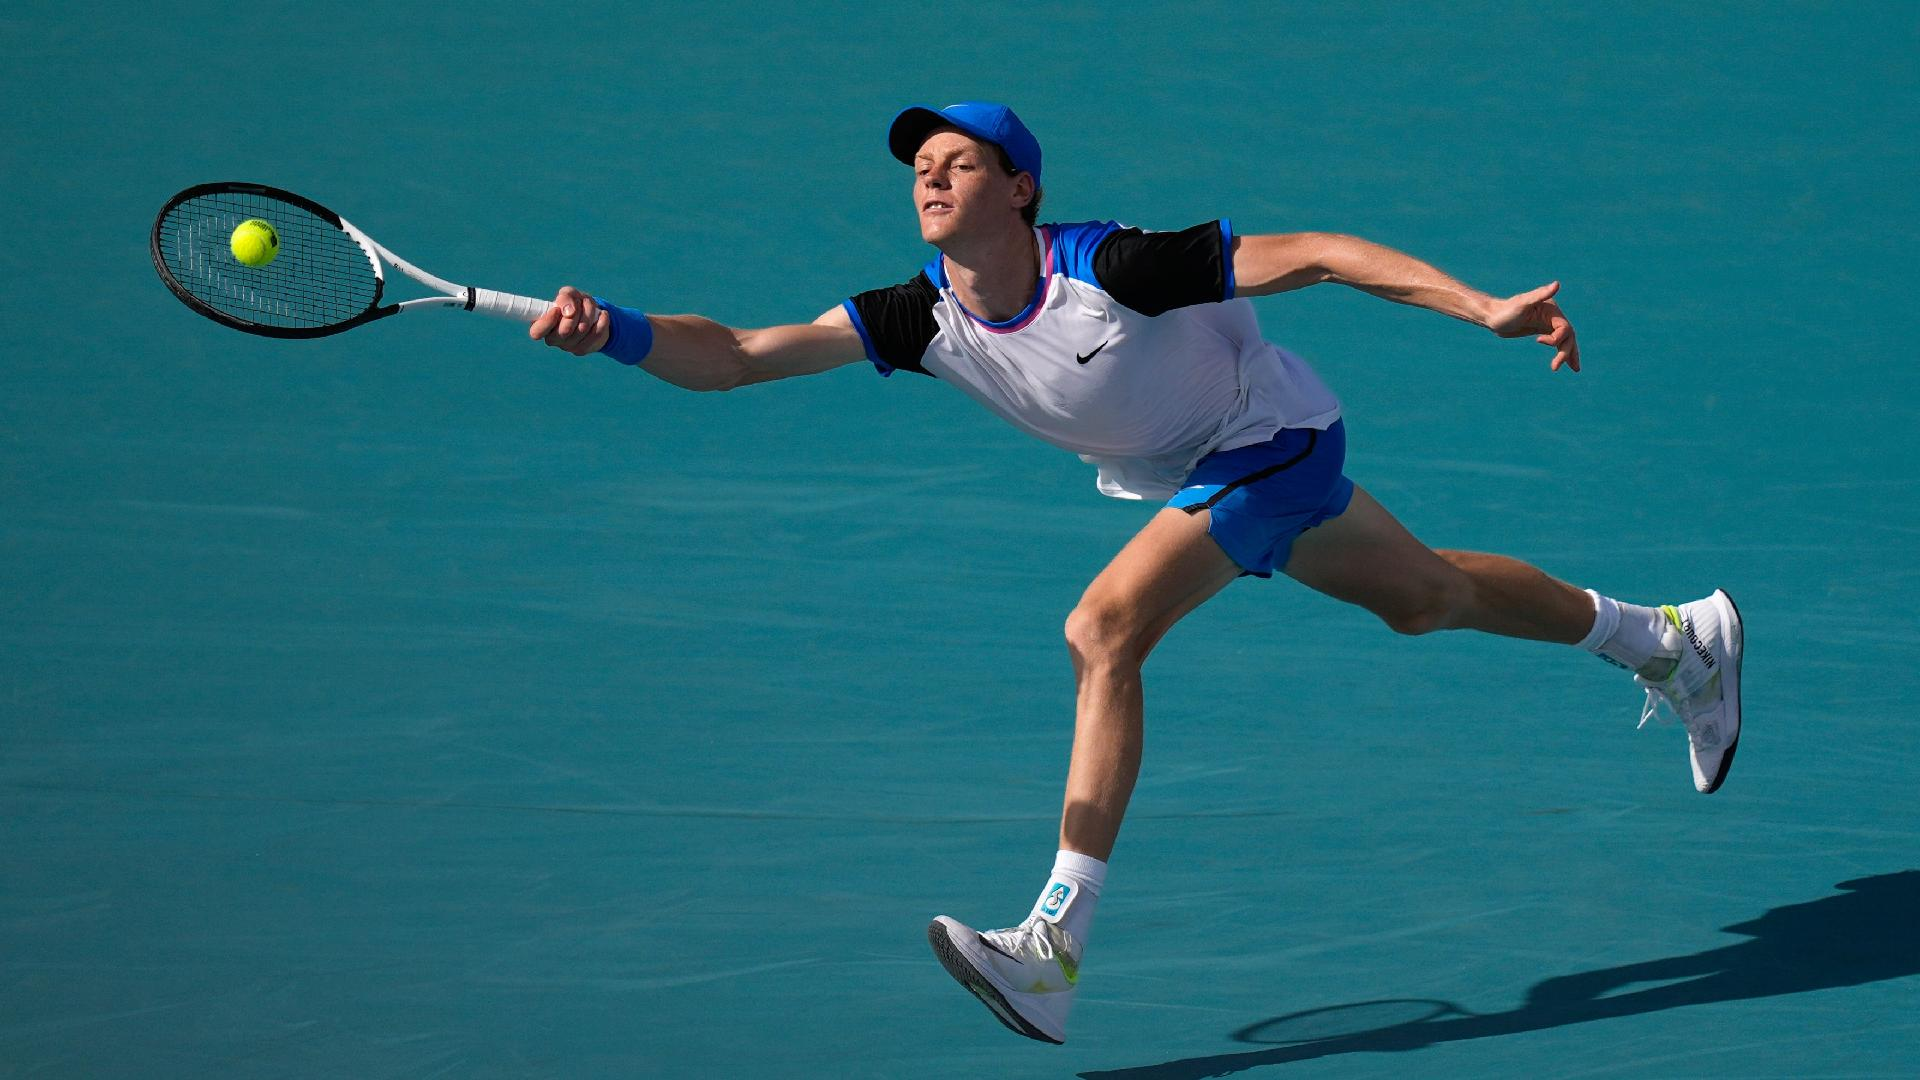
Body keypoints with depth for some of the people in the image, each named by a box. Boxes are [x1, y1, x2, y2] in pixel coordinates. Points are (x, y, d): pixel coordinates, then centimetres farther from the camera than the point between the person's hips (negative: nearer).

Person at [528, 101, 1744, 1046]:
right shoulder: (926, 316, -15)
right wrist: (617, 331, -40)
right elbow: (741, 354, -21)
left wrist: (1485, 307, -34)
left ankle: (1056, 947, -24)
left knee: (1106, 629, -25)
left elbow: (1314, 254, -29)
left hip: (1268, 444, -8)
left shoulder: (1111, 266, -32)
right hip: (1195, 474, 8)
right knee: (1428, 596, 24)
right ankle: (1675, 640, 49)